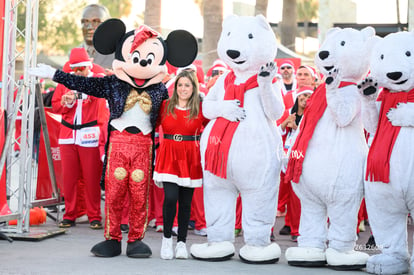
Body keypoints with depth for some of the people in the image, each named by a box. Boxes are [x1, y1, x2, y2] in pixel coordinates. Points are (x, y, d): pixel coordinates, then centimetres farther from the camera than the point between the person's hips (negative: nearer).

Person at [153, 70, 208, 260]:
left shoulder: (201, 109, 2)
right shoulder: (165, 106, 3)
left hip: (190, 159, 0)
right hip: (169, 157, 0)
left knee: (185, 201, 5)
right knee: (170, 198, -13)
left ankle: (182, 242, 18)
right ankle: (167, 238, 6)